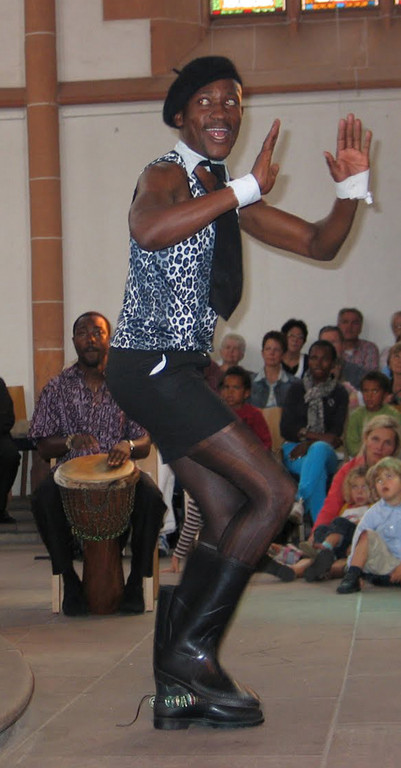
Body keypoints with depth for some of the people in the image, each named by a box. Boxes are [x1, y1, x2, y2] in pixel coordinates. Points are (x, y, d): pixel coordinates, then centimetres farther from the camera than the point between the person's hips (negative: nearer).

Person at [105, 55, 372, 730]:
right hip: (150, 364, -10)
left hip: (174, 371, 10)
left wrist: (351, 187, 1)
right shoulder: (167, 174, -8)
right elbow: (147, 229, -33)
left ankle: (178, 686, 10)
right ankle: (192, 649, -6)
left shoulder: (227, 195, 18)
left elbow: (318, 244, 19)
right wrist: (246, 189, -30)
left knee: (227, 516, 8)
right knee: (274, 493, -12)